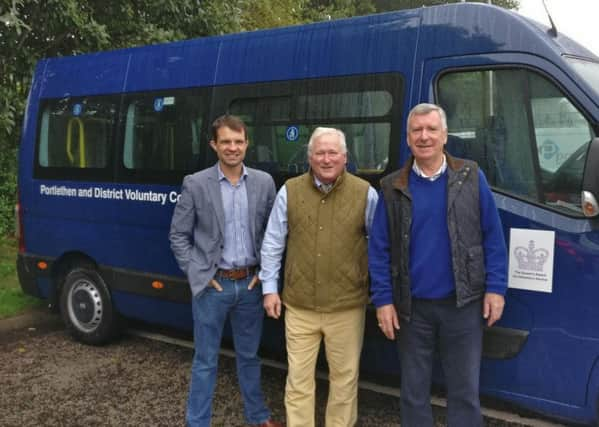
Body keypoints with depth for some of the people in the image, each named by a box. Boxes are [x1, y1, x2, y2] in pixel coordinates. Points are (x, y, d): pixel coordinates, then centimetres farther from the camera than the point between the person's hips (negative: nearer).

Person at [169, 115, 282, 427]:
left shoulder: (264, 182, 1)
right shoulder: (195, 184, -7)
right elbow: (178, 235, -2)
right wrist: (198, 275, -8)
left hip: (250, 283, 3)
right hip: (212, 285, -3)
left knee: (249, 355, 19)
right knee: (205, 360, 8)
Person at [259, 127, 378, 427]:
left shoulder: (365, 193, -3)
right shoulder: (289, 192, 0)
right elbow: (272, 244, 6)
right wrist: (269, 288, 5)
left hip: (346, 306, 0)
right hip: (299, 306, 1)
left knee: (344, 376, 13)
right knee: (298, 377, 9)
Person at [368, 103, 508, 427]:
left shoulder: (471, 178, 0)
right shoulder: (393, 188, 0)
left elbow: (493, 238, 1)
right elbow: (378, 249, 1)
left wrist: (495, 288, -5)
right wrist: (382, 300, -4)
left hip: (462, 304, -1)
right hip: (412, 307, 1)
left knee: (464, 391, 10)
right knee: (414, 391, 14)